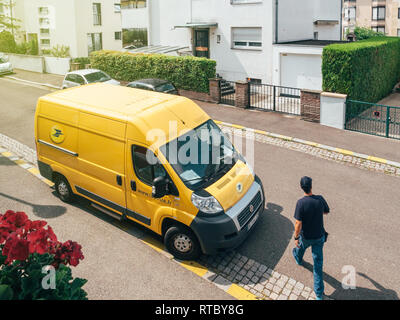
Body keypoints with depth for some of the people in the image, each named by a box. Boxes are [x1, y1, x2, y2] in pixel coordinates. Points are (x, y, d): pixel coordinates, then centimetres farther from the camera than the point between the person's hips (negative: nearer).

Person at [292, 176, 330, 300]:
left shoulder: (301, 203, -27)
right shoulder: (320, 199, -15)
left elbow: (298, 224, -23)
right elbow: (326, 212, 6)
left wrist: (296, 238, -10)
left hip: (306, 237, -2)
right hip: (319, 236, 2)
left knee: (301, 247, 33)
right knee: (318, 263, 9)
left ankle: (298, 259, 68)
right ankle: (319, 293, 14)